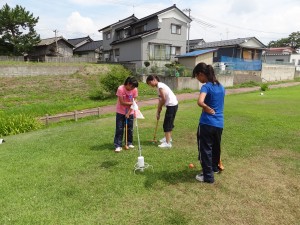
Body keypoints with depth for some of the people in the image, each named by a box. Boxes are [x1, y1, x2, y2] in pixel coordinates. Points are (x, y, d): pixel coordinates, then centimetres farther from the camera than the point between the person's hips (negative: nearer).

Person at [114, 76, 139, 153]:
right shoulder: (120, 89, -21)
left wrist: (128, 113, -13)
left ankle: (129, 143, 23)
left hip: (130, 112, 3)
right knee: (119, 129, -3)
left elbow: (133, 102, -10)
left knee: (130, 129, 7)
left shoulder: (135, 90, -12)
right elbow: (122, 102, -19)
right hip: (120, 112, -3)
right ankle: (118, 145, 3)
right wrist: (131, 103, -17)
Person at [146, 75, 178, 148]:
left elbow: (164, 99, -18)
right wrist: (158, 112, 9)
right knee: (169, 122, 22)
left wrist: (159, 109, -3)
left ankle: (168, 143, -4)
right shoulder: (158, 86, 14)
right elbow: (160, 100, 13)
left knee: (167, 124, -7)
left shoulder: (160, 86, -14)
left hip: (172, 105, -10)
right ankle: (168, 137, 39)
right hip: (172, 105, 10)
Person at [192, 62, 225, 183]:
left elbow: (200, 102, -33)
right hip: (219, 124, 8)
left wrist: (208, 109, -17)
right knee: (216, 147, 24)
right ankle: (215, 167, 44)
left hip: (207, 124, -8)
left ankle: (208, 176, 13)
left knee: (205, 149, 5)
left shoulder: (206, 87, -15)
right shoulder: (221, 86, 9)